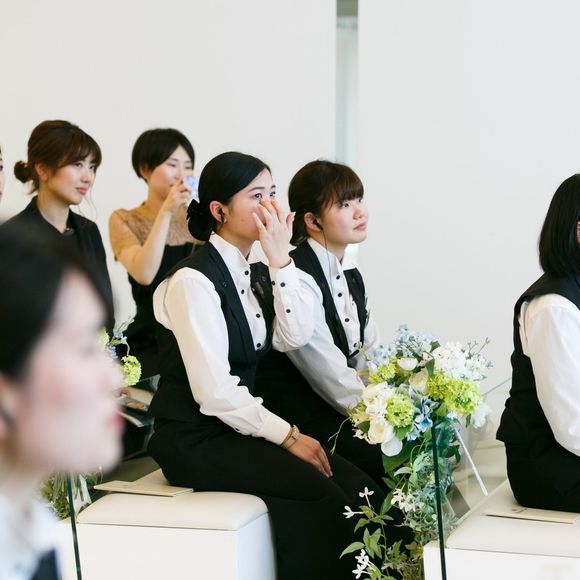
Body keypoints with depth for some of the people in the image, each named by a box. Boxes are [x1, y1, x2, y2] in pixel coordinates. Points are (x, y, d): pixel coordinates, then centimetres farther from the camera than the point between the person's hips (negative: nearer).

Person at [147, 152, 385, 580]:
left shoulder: (256, 274, 10)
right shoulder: (194, 280, -15)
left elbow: (294, 337, -6)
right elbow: (214, 392, -20)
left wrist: (280, 260, -10)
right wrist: (288, 436, -17)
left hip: (240, 425, 7)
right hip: (195, 440, -7)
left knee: (357, 487, -13)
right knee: (320, 492, -24)